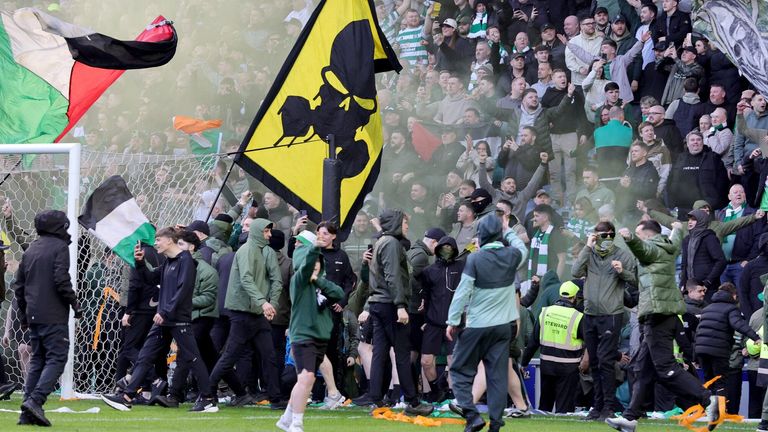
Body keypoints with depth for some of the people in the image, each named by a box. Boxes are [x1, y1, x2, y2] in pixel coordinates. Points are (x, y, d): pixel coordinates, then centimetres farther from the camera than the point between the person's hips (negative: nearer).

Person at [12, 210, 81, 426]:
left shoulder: (30, 250, 16)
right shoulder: (59, 247, -6)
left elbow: (18, 285, 17)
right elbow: (62, 280, -16)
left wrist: (23, 314, 24)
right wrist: (74, 304, -6)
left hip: (33, 316, 7)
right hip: (54, 316, -7)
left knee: (37, 360, 12)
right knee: (56, 358, -6)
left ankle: (28, 413, 6)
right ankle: (35, 400, -23)